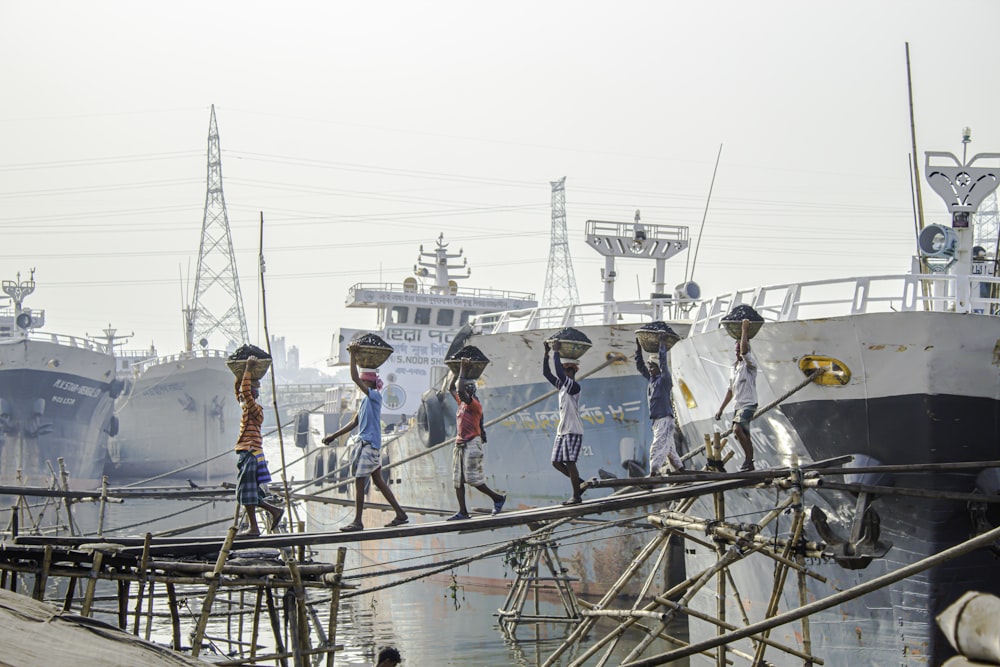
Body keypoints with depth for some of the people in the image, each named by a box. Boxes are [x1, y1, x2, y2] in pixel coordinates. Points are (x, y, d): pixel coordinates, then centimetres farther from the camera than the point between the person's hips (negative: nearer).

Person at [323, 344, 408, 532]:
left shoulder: (375, 396, -9)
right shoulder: (366, 399, 17)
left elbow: (355, 378, -19)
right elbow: (355, 422, 21)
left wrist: (353, 356, -15)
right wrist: (334, 436, 21)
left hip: (369, 444, -10)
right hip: (364, 443, 10)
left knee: (359, 481, -8)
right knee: (378, 480, 12)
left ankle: (357, 522, -5)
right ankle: (400, 514, 15)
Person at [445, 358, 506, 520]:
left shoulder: (475, 404, -11)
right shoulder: (462, 403, 14)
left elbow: (460, 391, -26)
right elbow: (451, 389, 27)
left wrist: (463, 370, -18)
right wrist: (458, 371, 19)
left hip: (472, 444, -9)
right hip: (460, 444, 9)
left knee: (474, 479, -9)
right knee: (458, 480, 4)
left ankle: (498, 498, 7)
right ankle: (463, 512, 5)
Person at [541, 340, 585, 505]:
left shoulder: (574, 387, -13)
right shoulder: (562, 385, 13)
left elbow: (559, 373, -26)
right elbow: (546, 373, 14)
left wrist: (556, 352, -19)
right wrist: (547, 353, 7)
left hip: (573, 431, -9)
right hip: (562, 431, 9)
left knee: (569, 463, -8)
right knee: (556, 462, 8)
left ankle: (576, 496, -1)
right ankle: (580, 483, 20)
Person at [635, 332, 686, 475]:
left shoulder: (664, 379, -6)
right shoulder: (651, 379, 15)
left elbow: (663, 362, -18)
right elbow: (640, 366, 23)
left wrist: (662, 343, -14)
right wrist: (638, 347, 18)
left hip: (665, 419, -9)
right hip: (657, 420, 9)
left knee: (657, 447, -15)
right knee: (669, 448, 13)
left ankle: (653, 474, -22)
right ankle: (681, 470, 21)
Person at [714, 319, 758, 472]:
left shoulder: (750, 364, -7)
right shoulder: (734, 367, 17)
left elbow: (744, 350, -27)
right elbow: (731, 390, 21)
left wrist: (745, 330, -18)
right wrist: (721, 409, 18)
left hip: (748, 405, -8)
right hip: (738, 406, 8)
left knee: (737, 429, -26)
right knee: (744, 436, 8)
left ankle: (748, 458, -20)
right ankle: (749, 463, 12)